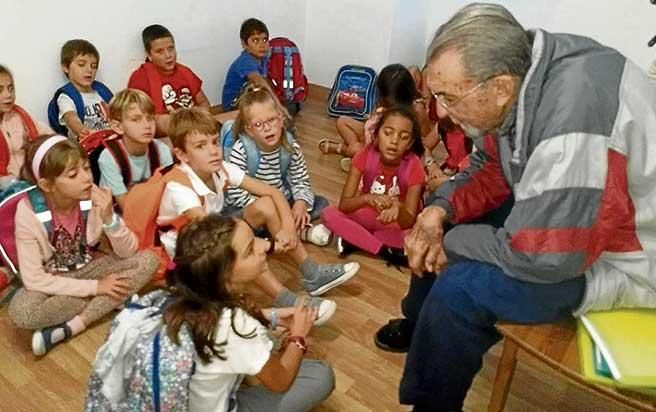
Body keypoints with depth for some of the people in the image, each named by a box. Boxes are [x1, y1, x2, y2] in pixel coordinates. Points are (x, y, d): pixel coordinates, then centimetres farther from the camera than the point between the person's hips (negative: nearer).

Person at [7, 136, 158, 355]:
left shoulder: (94, 197, -20)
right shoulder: (29, 212, -25)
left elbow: (128, 253, -16)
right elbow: (33, 279, -22)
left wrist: (109, 218, -34)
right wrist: (95, 287, -24)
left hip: (88, 268, 3)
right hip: (51, 280, -3)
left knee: (148, 261, -21)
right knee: (20, 312, -34)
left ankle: (70, 327, -21)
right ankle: (105, 301, -13)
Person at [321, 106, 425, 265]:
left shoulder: (414, 166, -23)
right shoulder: (365, 156, -20)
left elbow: (409, 221, -27)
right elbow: (344, 204, -24)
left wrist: (398, 208, -50)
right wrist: (367, 198, -45)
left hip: (397, 222, -1)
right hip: (368, 215, 1)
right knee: (329, 214, -24)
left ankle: (353, 238, -16)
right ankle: (386, 250, -21)